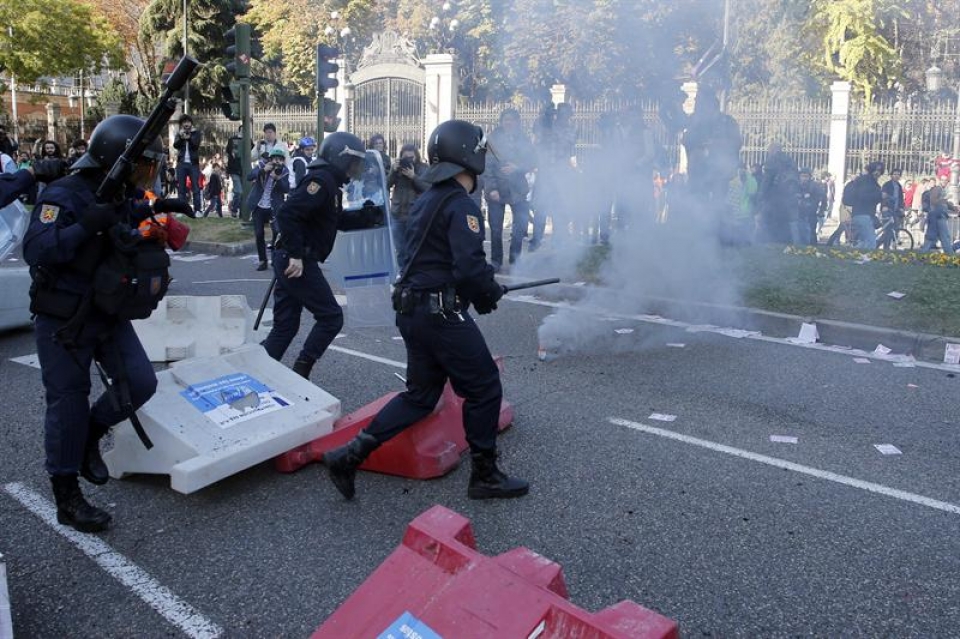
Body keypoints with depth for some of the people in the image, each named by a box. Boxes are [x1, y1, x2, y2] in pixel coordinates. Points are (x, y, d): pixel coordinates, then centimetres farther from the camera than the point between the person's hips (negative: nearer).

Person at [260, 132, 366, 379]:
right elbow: (287, 214, -26)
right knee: (331, 317, -1)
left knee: (285, 326, 12)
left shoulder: (328, 181, 18)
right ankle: (298, 376, 2)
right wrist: (296, 254, -25)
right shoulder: (322, 180, -15)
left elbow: (335, 220, 28)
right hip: (298, 262, -10)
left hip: (290, 260, 10)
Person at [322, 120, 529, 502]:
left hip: (412, 309, 9)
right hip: (443, 314, -9)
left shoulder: (425, 202, 15)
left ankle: (350, 456, 13)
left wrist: (485, 284, 18)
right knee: (484, 390, 6)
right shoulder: (461, 205, -15)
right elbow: (470, 268, -25)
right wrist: (490, 294, -5)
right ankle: (485, 476, 17)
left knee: (420, 396, 17)